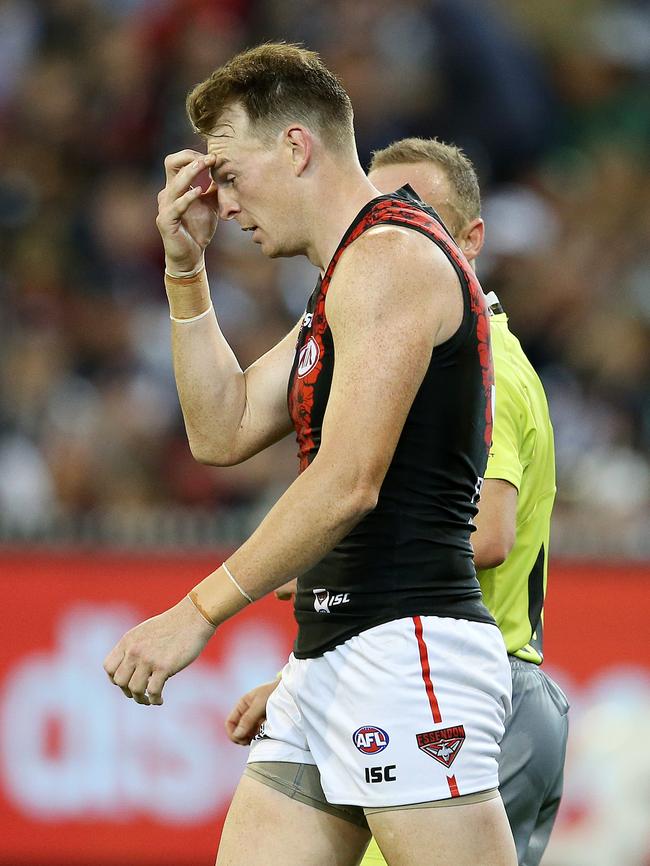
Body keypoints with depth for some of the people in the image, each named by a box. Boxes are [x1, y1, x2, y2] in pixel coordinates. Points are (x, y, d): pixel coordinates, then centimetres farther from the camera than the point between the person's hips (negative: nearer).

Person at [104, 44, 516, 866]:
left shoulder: (390, 256, -11)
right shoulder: (340, 288, 22)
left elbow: (347, 483, -19)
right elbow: (222, 433, 23)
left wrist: (198, 612, -17)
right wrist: (185, 269, 15)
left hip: (407, 646, -10)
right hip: (328, 660, 10)